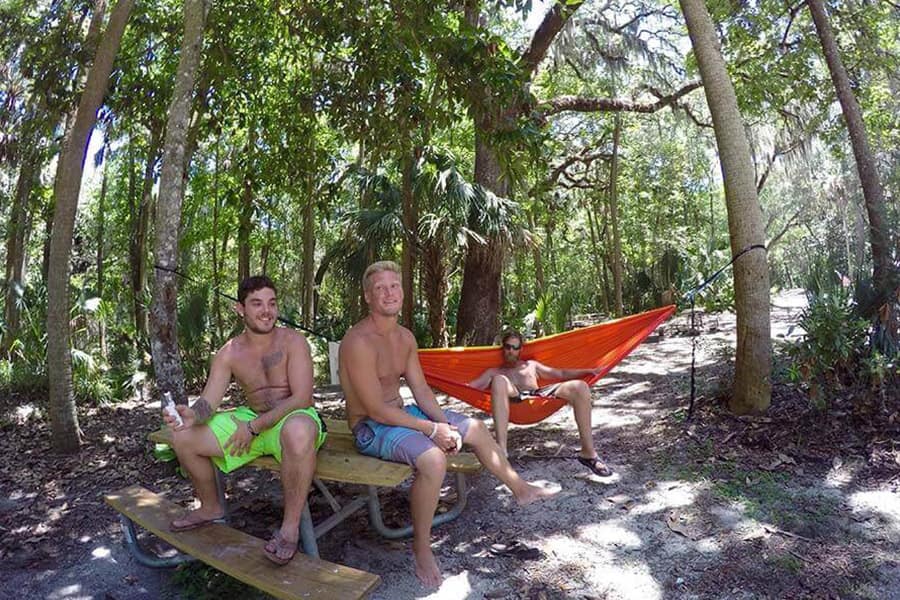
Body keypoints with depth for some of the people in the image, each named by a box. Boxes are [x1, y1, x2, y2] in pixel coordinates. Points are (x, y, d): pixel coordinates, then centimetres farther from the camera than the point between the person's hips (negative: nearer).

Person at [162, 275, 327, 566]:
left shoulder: (292, 341, -13)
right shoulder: (228, 353, 1)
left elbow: (301, 398, -20)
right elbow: (208, 401, -4)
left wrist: (255, 426, -22)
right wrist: (192, 415, -29)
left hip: (294, 418, -6)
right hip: (251, 420, 6)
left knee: (297, 431, -43)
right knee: (183, 436, -3)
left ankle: (290, 526, -24)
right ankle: (211, 508, 21)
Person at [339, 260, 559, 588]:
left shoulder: (405, 337, 3)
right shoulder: (359, 341, -25)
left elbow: (421, 389, 6)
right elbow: (376, 410, -26)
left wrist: (445, 423, -10)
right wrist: (432, 429, -22)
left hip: (401, 413, 9)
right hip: (371, 428, -9)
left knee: (476, 428, 12)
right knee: (433, 459, -34)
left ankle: (520, 488, 34)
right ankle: (421, 547, -11)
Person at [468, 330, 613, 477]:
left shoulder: (531, 365, 35)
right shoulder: (494, 372, 28)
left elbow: (561, 374, 26)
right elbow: (470, 386, 12)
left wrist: (589, 371, 14)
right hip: (515, 399, -2)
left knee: (580, 386, -20)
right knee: (499, 380, -34)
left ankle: (588, 453, -20)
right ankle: (501, 451, -44)